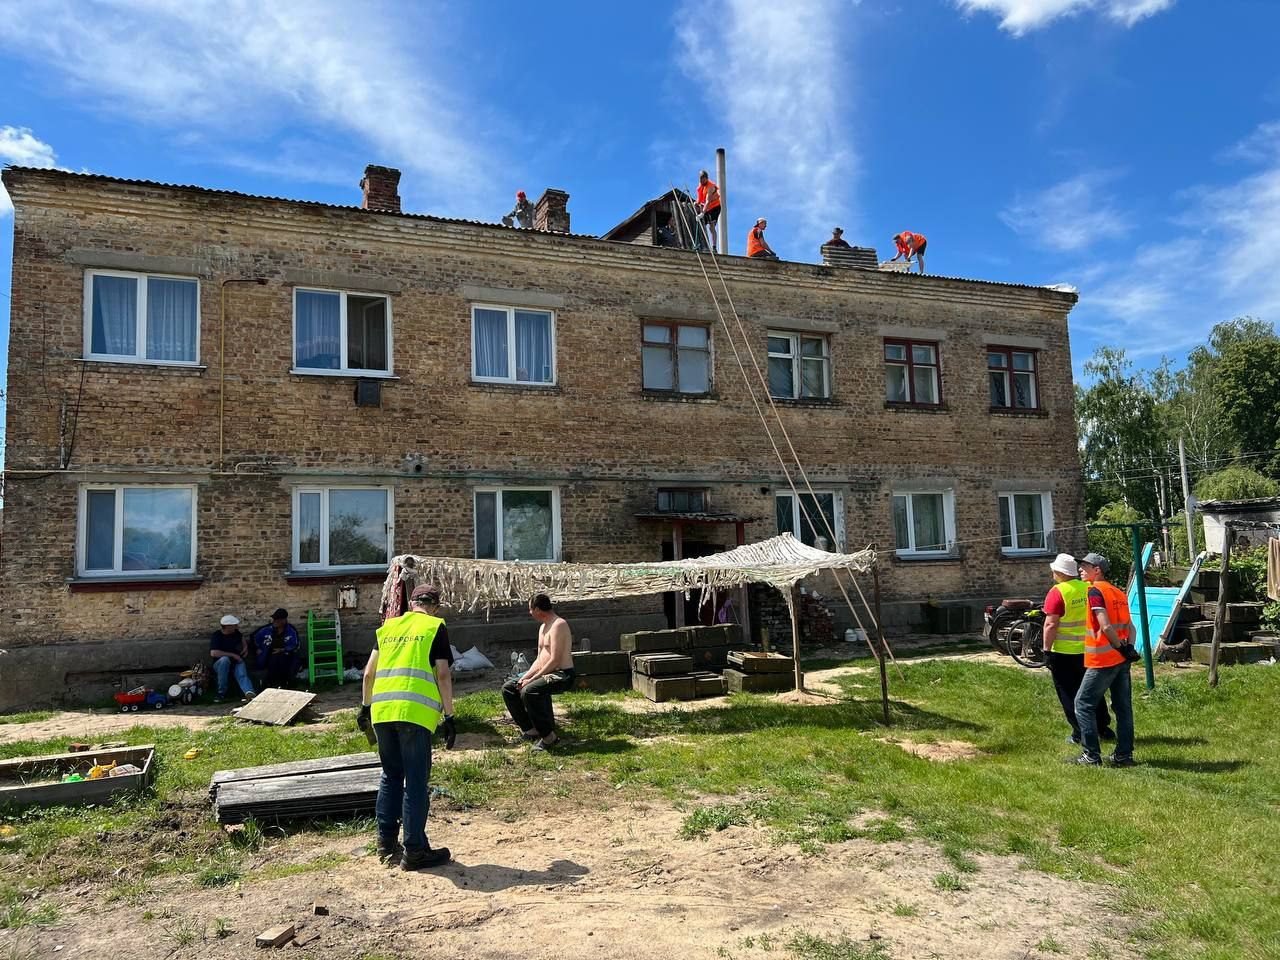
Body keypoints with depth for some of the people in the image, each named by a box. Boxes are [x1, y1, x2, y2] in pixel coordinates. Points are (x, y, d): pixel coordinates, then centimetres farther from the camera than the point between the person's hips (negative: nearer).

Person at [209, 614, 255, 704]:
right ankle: (221, 692, -28)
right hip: (219, 664, -3)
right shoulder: (217, 635, -10)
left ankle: (249, 693, -60)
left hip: (237, 661, 3)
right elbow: (213, 653, -25)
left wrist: (245, 647, 12)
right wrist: (232, 655, -22)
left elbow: (242, 639, 32)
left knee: (242, 674, -30)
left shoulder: (236, 633, 7)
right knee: (224, 659, -38)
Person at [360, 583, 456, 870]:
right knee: (416, 782, 3)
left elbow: (369, 672, 17)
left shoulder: (388, 627, 18)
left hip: (382, 709, 5)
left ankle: (386, 842, 26)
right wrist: (449, 716, 0)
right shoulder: (436, 627, 4)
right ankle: (414, 850, 7)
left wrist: (366, 705, 29)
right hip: (415, 712, -5)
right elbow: (443, 674, -3)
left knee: (391, 776, 20)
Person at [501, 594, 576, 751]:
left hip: (561, 675, -10)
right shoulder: (543, 627, 16)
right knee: (508, 688, 7)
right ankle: (529, 729, 10)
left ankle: (549, 737, -23)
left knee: (529, 691, -33)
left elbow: (555, 660, -23)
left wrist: (532, 679, -21)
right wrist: (526, 676, 1)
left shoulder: (558, 625, -16)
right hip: (546, 672, 10)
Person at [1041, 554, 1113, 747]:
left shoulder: (1057, 592, -17)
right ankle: (1103, 728, 26)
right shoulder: (1088, 588, 1)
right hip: (1089, 649, 6)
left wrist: (1047, 650, -12)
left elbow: (1051, 624, -20)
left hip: (1064, 652, -6)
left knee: (1069, 694, 5)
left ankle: (1080, 734, 8)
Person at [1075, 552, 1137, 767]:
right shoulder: (1119, 592, 14)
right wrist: (1128, 647, 1)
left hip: (1103, 660, -8)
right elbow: (1130, 625, 12)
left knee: (1083, 704, 1)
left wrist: (1121, 647, -10)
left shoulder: (1095, 591, -13)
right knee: (1123, 707, 12)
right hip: (1121, 659, 8)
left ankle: (1092, 755, 1)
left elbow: (1106, 626, -20)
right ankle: (1124, 755, 17)